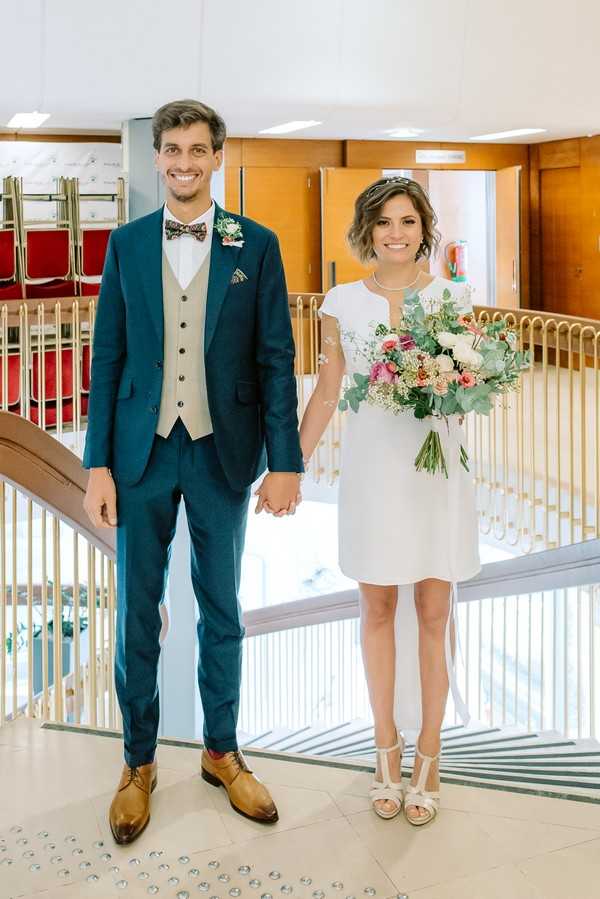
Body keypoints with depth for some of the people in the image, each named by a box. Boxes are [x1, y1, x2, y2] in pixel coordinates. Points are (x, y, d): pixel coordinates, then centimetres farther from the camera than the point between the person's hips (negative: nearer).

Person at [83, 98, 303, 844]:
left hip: (223, 453, -1)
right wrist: (98, 463, -2)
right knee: (137, 612, 9)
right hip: (142, 452, 1)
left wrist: (284, 462, -6)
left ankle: (222, 751, 31)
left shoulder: (256, 245, -1)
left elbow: (275, 358, -2)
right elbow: (107, 358, 2)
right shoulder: (126, 243, 3)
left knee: (222, 611, 13)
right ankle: (138, 762, 26)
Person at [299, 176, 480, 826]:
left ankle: (428, 755, 18)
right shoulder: (342, 303, 2)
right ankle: (387, 751, 23)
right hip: (371, 467, 1)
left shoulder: (451, 297, 1)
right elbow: (326, 393, 7)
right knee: (378, 607, 9)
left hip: (436, 468, 0)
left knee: (432, 611, 4)